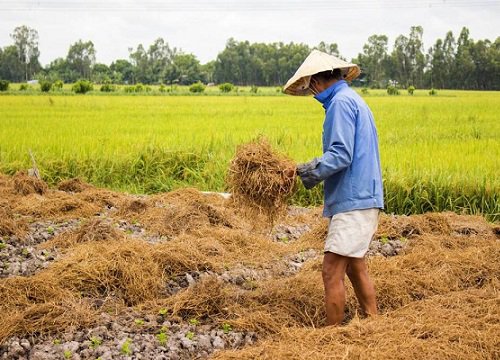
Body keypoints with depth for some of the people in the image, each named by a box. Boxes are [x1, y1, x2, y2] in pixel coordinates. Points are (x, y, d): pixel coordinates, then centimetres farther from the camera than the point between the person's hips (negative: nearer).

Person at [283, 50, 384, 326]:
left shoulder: (341, 102, -12)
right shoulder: (352, 100, 20)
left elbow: (342, 156, -21)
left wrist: (310, 171, -18)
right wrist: (312, 167, 12)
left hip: (353, 201, -11)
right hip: (363, 198, 11)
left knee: (332, 271, -8)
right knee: (355, 266, 18)